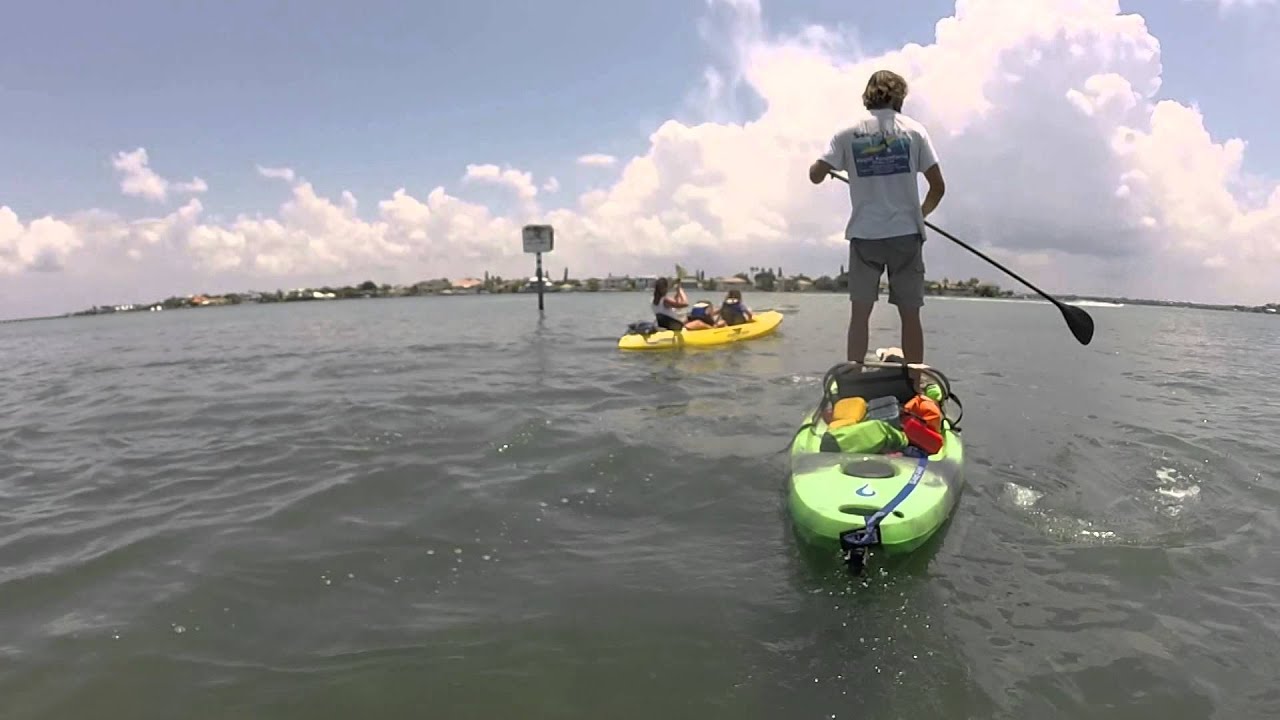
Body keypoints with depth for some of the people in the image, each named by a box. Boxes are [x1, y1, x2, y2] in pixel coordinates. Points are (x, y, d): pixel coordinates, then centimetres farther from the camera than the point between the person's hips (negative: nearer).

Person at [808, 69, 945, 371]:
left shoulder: (849, 133, 3)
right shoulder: (914, 130, 4)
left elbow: (816, 176, -2)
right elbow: (938, 186, 2)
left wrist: (817, 166, 21)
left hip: (864, 235, 0)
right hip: (905, 234, 0)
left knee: (860, 312, 6)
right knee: (910, 314, 5)